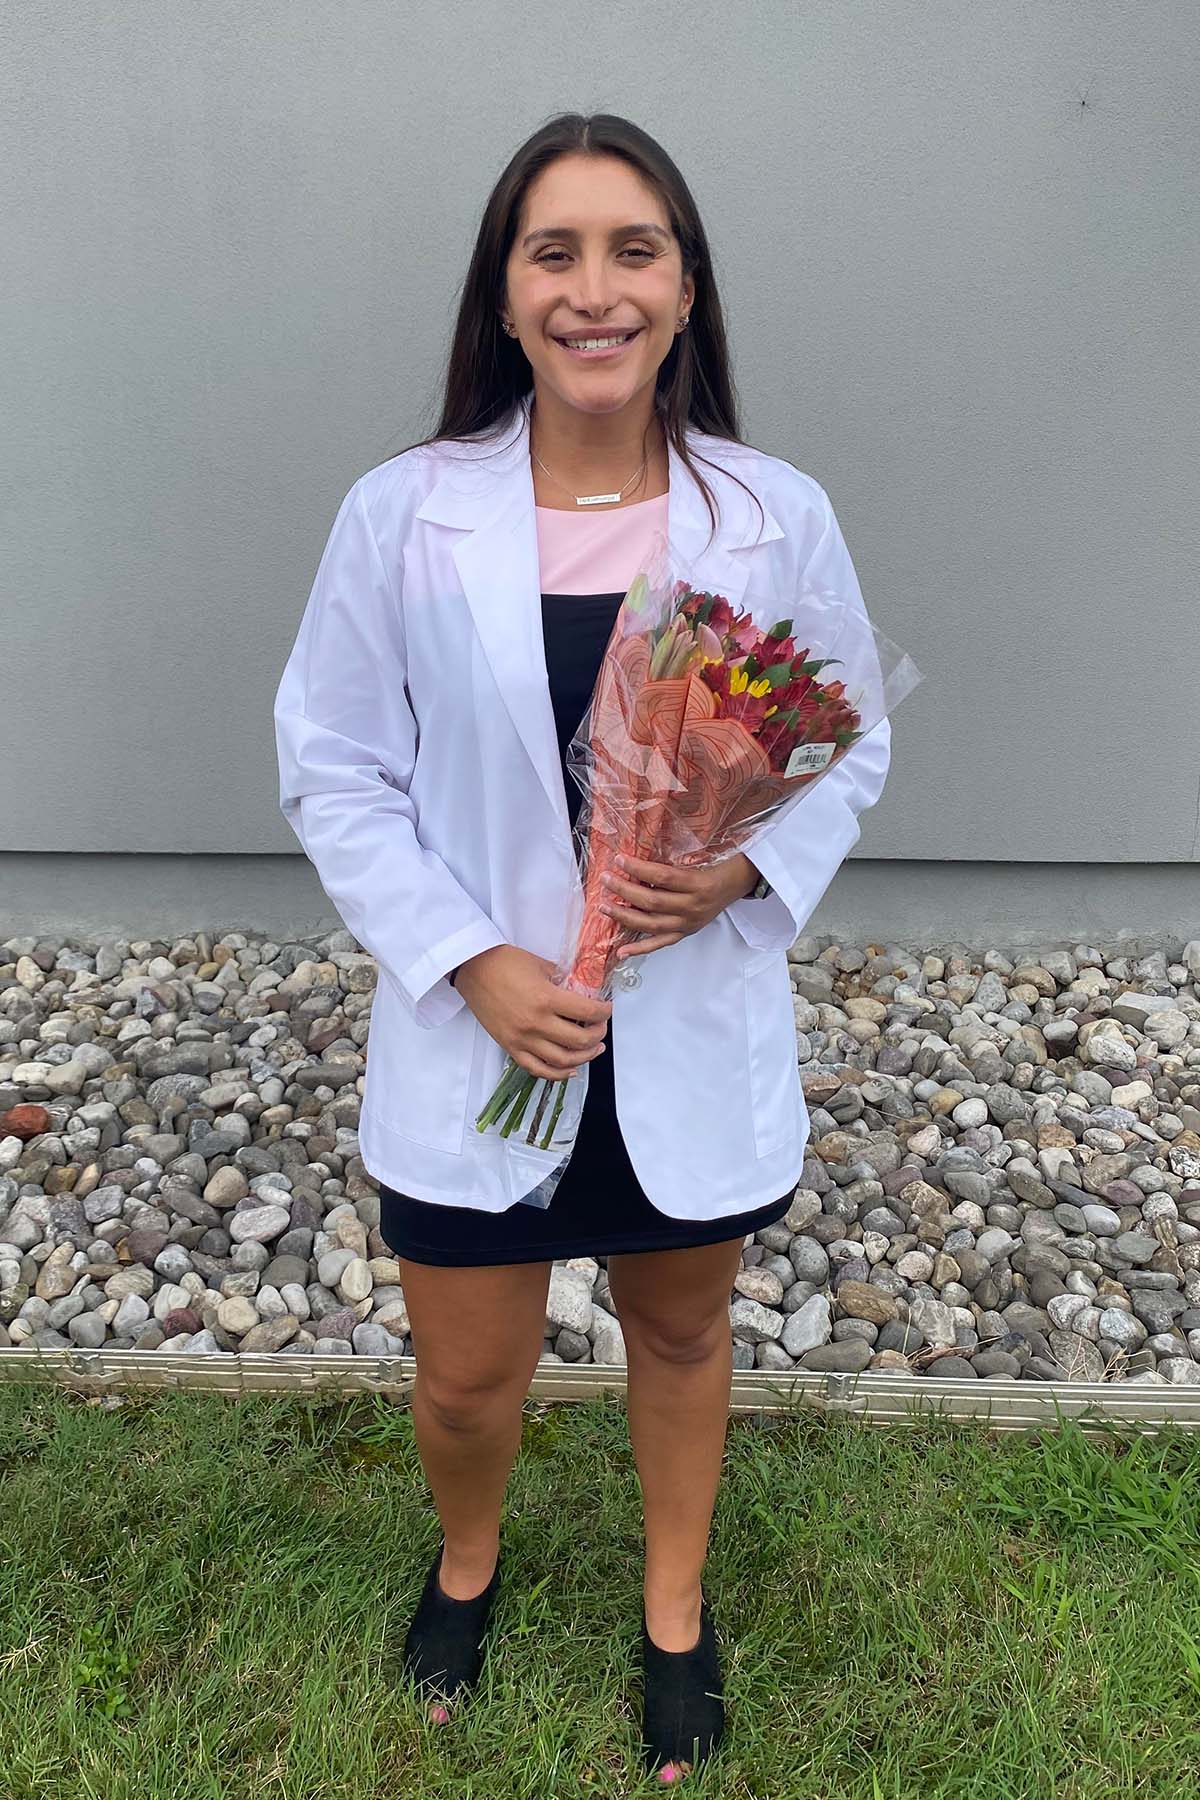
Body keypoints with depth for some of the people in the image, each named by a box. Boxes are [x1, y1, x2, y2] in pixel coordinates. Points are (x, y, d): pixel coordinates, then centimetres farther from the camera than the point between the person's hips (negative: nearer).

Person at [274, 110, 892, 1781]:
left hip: (697, 1027, 1)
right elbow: (334, 772, -4)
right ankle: (468, 1553, 53)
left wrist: (739, 869, -18)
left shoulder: (779, 517, -7)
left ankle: (677, 1607, 53)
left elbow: (850, 751, 2)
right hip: (475, 1030, 0)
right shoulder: (401, 514, -10)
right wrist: (475, 963, -15)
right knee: (469, 1377, 15)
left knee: (683, 1333, 22)